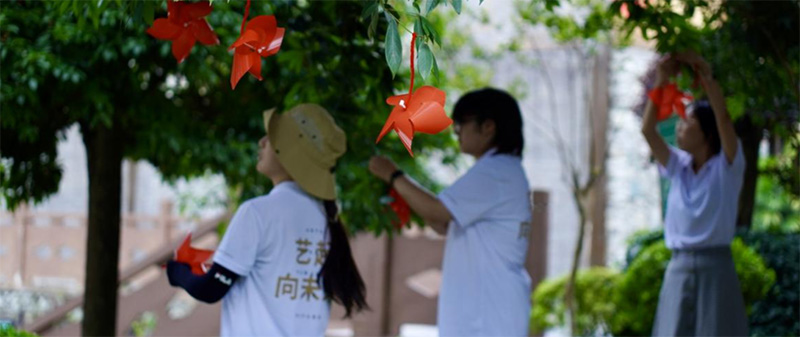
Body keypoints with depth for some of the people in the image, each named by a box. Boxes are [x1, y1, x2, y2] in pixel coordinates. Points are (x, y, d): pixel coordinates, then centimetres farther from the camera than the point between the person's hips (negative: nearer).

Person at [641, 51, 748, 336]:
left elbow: (723, 118, -17)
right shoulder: (678, 167, 11)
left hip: (715, 268, -4)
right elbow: (648, 130, -1)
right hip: (678, 269, 4)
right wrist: (661, 81, -10)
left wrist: (706, 77, -24)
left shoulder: (727, 166, -1)